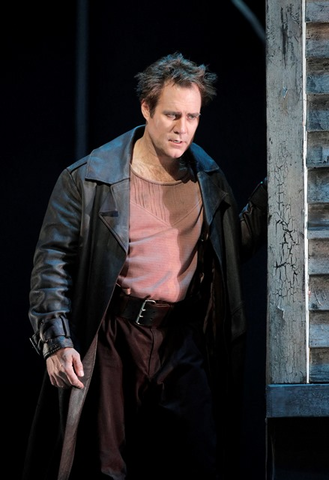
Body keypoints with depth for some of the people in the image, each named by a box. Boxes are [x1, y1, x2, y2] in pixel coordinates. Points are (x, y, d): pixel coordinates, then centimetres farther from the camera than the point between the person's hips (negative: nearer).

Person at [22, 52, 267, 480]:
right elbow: (52, 263, -4)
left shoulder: (209, 179, 10)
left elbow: (236, 247, 19)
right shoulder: (88, 179, -3)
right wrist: (57, 343, -12)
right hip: (112, 343, -3)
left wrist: (272, 193, 5)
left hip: (184, 345, 3)